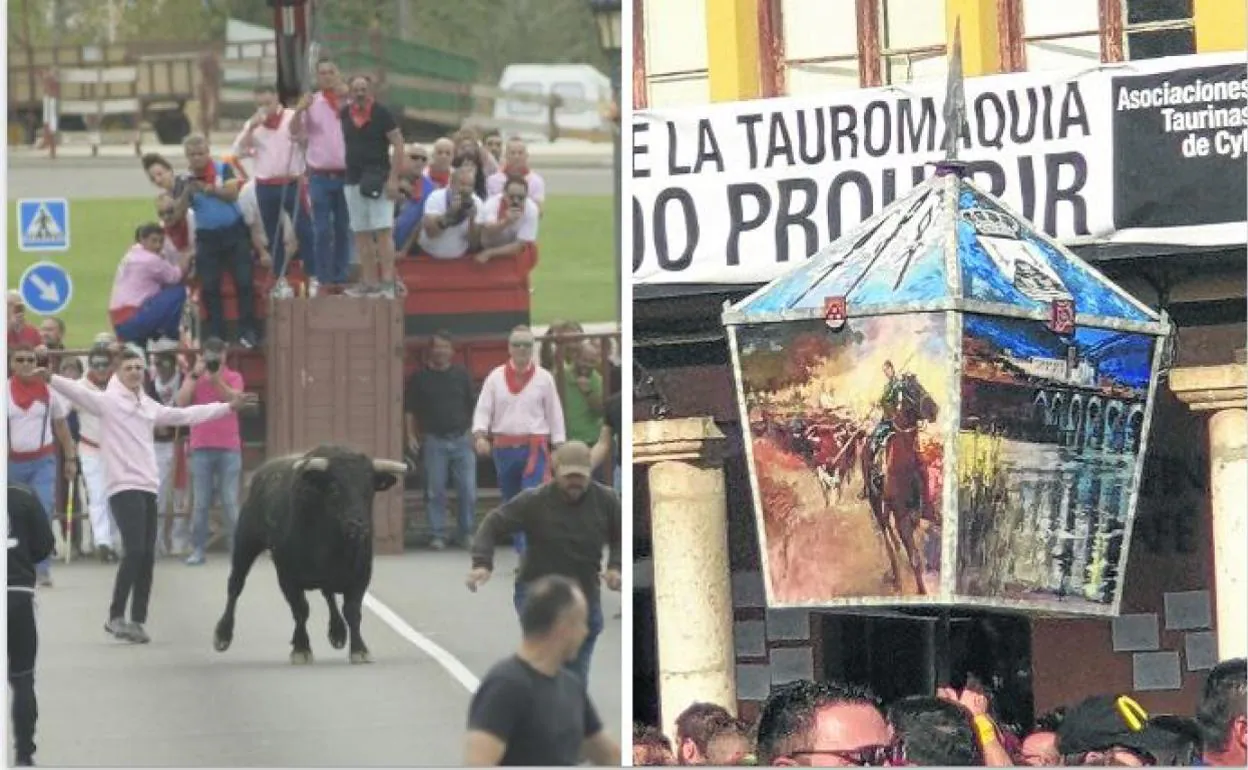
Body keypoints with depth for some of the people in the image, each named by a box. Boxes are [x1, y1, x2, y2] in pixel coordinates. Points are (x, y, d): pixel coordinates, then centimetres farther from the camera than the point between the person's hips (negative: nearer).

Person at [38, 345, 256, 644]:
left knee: (147, 557, 5)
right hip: (124, 487, -7)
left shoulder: (149, 406, 18)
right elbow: (78, 392, -17)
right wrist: (50, 379, -36)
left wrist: (228, 406, 30)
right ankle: (116, 617, -9)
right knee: (135, 551, -17)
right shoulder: (107, 401, -1)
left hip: (148, 487, 7)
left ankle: (137, 620, 11)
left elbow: (186, 415, 27)